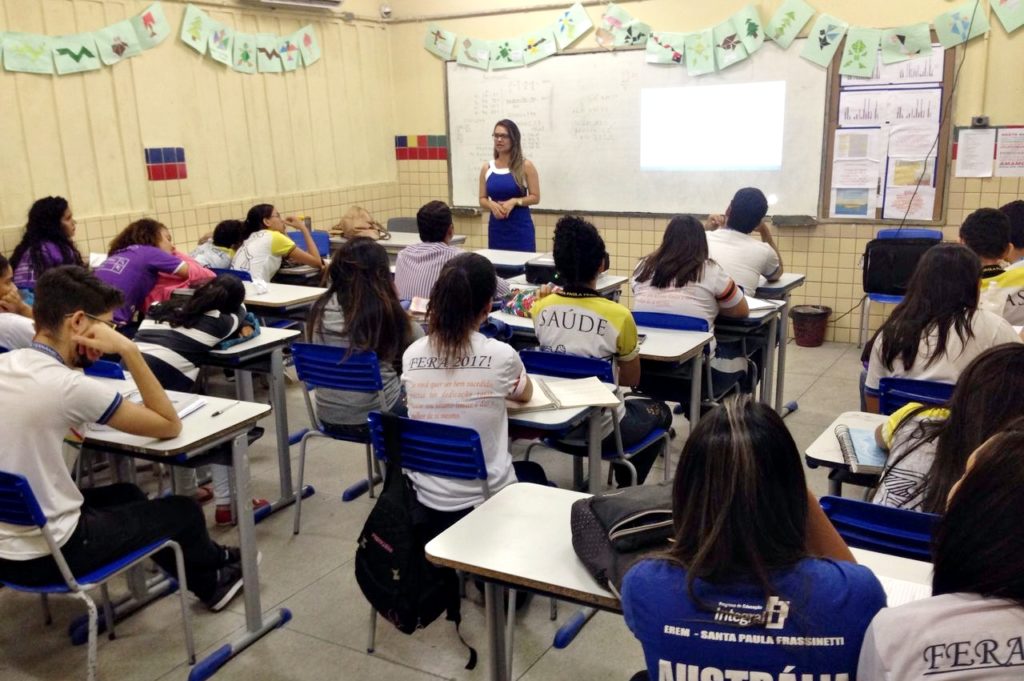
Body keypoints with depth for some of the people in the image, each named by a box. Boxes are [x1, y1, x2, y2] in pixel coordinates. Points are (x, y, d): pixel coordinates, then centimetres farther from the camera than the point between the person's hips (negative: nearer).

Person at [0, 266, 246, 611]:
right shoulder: (68, 386, -24)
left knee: (125, 495, 29)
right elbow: (170, 426, -14)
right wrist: (128, 350, -17)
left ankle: (206, 562, 48)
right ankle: (214, 580, 43)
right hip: (43, 557, -8)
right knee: (183, 511, 12)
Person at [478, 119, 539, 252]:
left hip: (520, 227, -3)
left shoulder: (525, 166, -1)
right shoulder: (486, 168, 8)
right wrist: (492, 205, -10)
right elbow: (482, 199, 11)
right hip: (496, 228, 3)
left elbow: (535, 197, -2)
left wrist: (514, 202, -17)